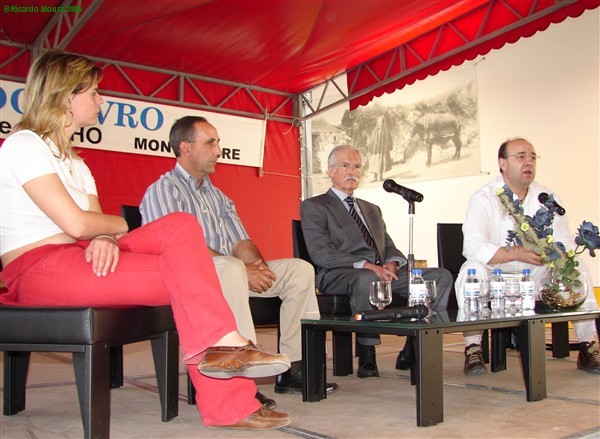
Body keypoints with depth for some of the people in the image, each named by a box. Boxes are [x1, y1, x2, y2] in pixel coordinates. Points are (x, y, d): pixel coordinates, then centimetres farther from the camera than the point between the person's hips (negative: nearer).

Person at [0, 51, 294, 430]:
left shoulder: (73, 161, 25)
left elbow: (93, 225, 10)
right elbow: (75, 222, -17)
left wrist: (105, 237, -14)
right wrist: (123, 226, 2)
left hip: (81, 258, 8)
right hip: (36, 268, -8)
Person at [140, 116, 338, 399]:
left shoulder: (217, 196, 23)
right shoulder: (164, 190, -2)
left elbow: (240, 242, 15)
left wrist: (258, 265, -10)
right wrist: (243, 270, -22)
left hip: (230, 272, 8)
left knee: (300, 269, -4)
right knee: (230, 268, -39)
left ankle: (293, 368, -8)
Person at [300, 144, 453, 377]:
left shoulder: (372, 209, 31)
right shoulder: (313, 206, 8)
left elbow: (388, 246, 22)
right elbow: (321, 253, -7)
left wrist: (391, 264, -4)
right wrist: (366, 266, -19)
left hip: (381, 271, 7)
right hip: (338, 275, -6)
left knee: (442, 276, -12)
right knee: (365, 279, -42)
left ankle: (413, 350, -12)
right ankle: (366, 355, -23)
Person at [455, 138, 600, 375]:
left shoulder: (547, 198, 5)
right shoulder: (483, 199, -9)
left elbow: (565, 244, -1)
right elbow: (473, 247, -23)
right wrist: (517, 253, -33)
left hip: (536, 276, 4)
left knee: (577, 268, -19)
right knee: (472, 269, -33)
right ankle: (473, 348, -26)